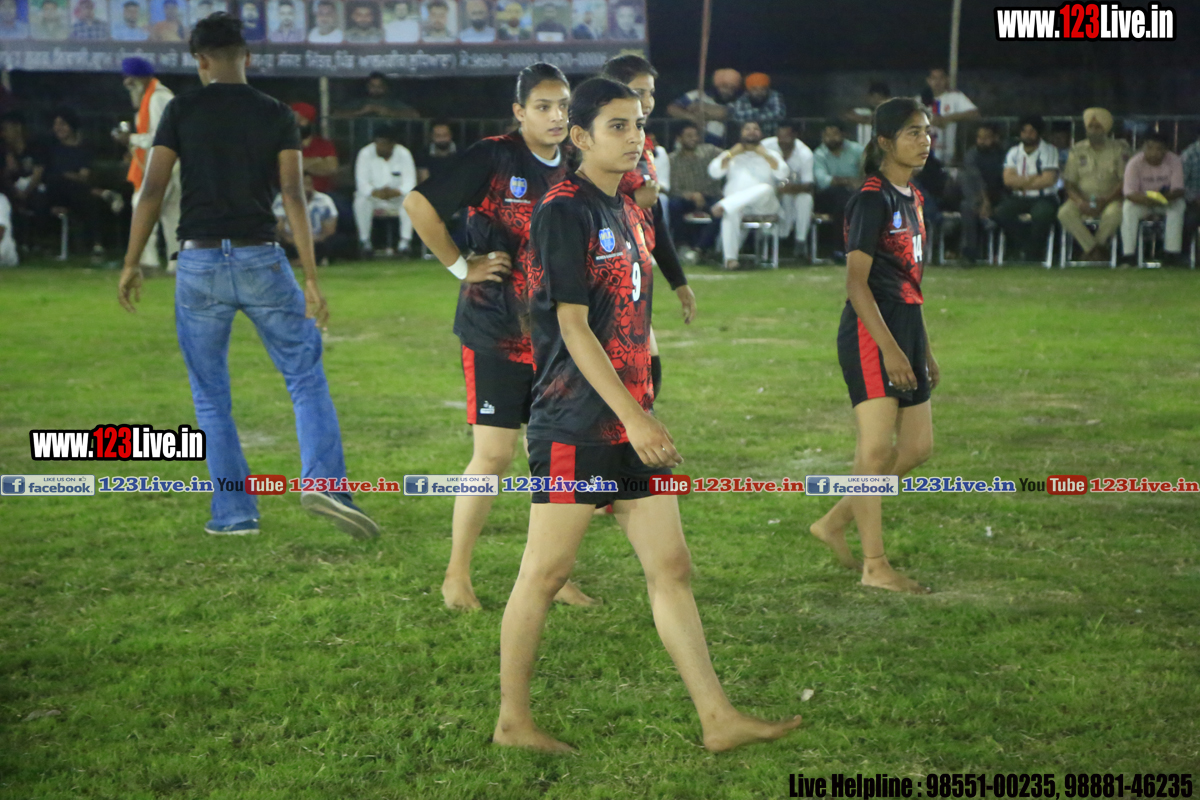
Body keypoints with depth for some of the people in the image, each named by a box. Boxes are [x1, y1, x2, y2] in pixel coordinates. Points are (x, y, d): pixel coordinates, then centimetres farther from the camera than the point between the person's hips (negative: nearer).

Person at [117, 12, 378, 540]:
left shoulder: (182, 111, 2)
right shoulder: (276, 115, 4)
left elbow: (152, 189, -3)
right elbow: (293, 195, -4)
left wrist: (131, 263, 4)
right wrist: (311, 278, -6)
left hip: (199, 263, 0)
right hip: (261, 260, 0)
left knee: (211, 397, 11)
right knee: (307, 377, 8)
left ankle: (235, 512, 10)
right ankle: (323, 482, -12)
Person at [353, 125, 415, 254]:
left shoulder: (404, 154, -11)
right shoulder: (365, 154, -13)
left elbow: (410, 183, -17)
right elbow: (362, 183, -19)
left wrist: (395, 192, -38)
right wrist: (376, 193, -41)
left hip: (397, 196, 1)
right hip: (373, 196, -1)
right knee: (361, 201, -34)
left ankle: (405, 242, -21)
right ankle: (365, 242, -20)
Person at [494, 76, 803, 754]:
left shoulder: (628, 212, 16)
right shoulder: (563, 210, -10)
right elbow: (574, 328, -16)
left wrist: (645, 416, 18)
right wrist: (635, 418, -19)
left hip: (632, 425, 8)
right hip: (575, 425, -8)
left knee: (672, 568, 6)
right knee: (546, 572, 0)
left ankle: (719, 719, 9)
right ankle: (513, 721, 12)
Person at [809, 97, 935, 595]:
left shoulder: (912, 199, 16)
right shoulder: (873, 200, -11)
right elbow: (856, 282, -16)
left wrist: (924, 350, 22)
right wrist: (890, 348, -23)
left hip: (905, 329, 9)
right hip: (870, 334, -9)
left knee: (917, 447, 9)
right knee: (877, 448, -8)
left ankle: (834, 523, 21)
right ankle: (875, 565, -2)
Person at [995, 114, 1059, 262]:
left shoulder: (1048, 150, 1)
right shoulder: (1014, 152, 12)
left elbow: (1049, 180, -11)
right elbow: (1008, 179, -2)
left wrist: (1021, 182, -5)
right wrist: (1033, 179, -8)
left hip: (1043, 198, -3)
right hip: (1019, 199, 3)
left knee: (1042, 212, -38)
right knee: (1001, 212, -28)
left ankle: (1032, 253, -18)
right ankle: (1026, 247, -16)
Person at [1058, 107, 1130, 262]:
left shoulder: (1118, 149, 4)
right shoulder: (1077, 150, 9)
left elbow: (1125, 181, -3)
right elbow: (1070, 183, 5)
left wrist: (1106, 201, -18)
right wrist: (1080, 202, -16)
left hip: (1109, 200, -2)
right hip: (1083, 199, 2)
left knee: (1114, 213, -36)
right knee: (1064, 213, -30)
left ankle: (1090, 249, -13)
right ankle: (1096, 249, -23)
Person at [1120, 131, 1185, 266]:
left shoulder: (1175, 161, -14)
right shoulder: (1134, 163, -18)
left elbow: (1178, 190, -19)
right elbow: (1129, 193, -25)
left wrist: (1165, 196, -43)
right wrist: (1146, 199, -47)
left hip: (1166, 202, 1)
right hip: (1141, 201, -1)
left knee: (1179, 204, -31)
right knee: (1128, 207, -32)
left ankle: (1172, 252, -26)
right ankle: (1128, 254, -29)